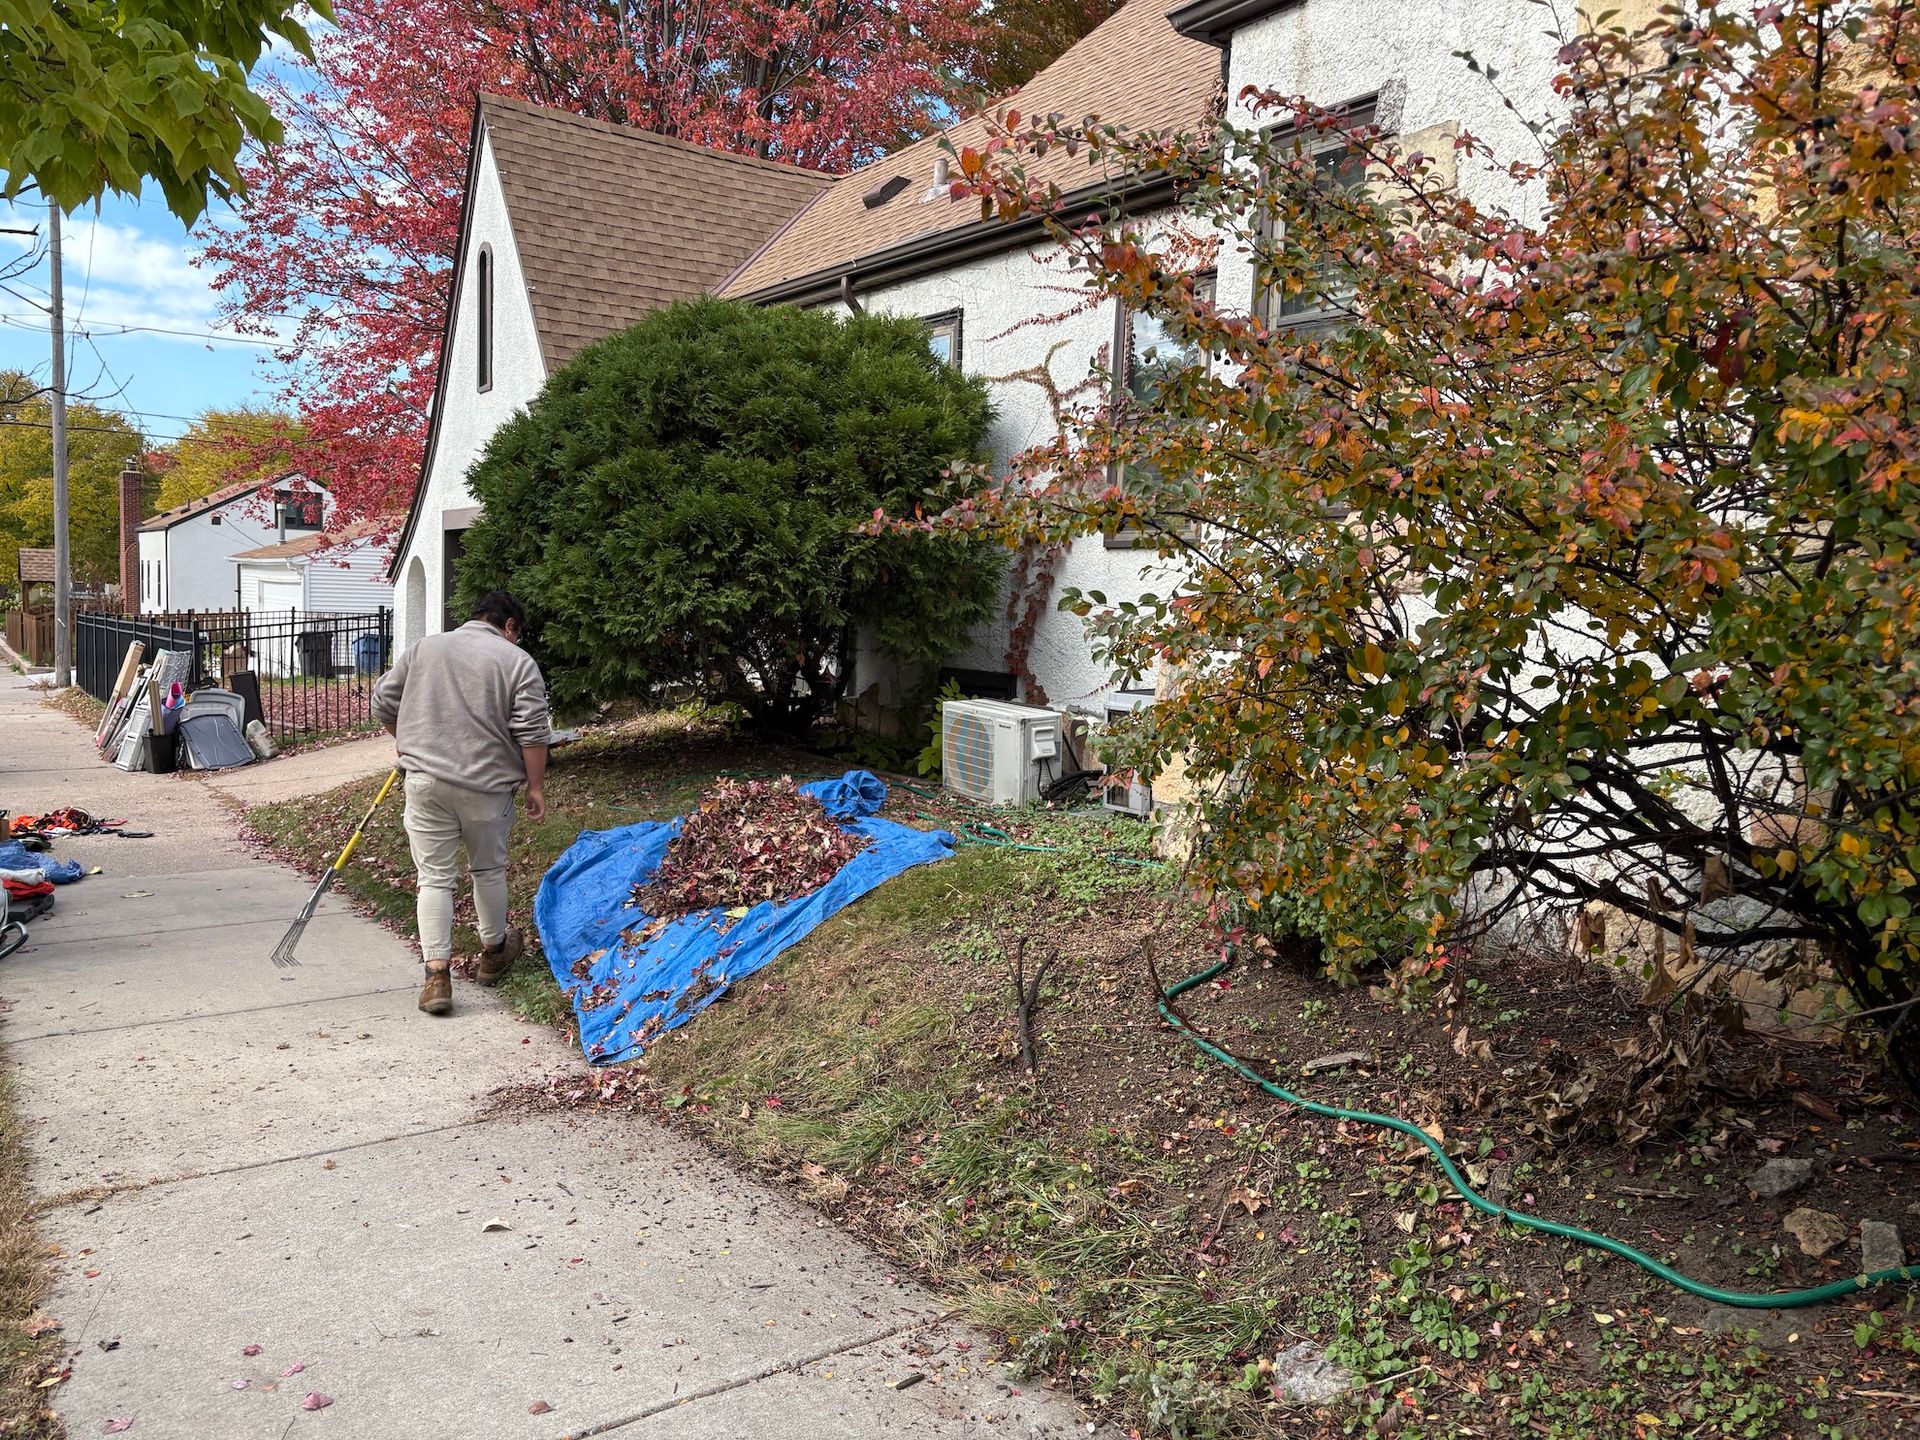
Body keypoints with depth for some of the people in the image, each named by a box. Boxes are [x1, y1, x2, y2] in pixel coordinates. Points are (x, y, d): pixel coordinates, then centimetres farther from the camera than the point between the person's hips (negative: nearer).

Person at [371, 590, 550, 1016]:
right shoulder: (518, 662, 0)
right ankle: (494, 953, 33)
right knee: (489, 870, 17)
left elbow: (383, 705, 14)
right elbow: (532, 732, -6)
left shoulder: (422, 648, 11)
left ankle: (438, 976, -2)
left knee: (435, 877, 4)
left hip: (426, 782, 2)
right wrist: (536, 786, 0)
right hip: (487, 785, -1)